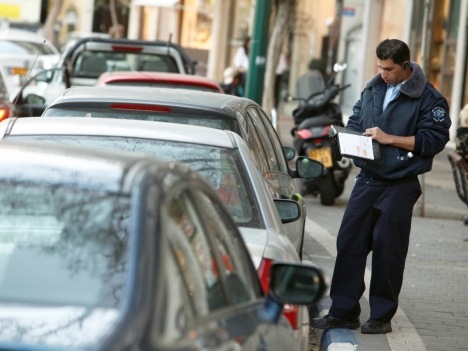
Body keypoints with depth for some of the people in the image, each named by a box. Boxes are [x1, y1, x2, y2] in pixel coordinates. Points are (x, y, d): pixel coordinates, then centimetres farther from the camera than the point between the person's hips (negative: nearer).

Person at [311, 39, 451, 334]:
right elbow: (355, 121, 24)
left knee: (388, 250, -1)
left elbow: (434, 140, -13)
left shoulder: (429, 99, -7)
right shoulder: (372, 90, 12)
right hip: (367, 179, 6)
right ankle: (344, 312, 10)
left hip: (400, 185, -6)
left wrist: (389, 139, -18)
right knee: (349, 243, 3)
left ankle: (382, 316, 11)